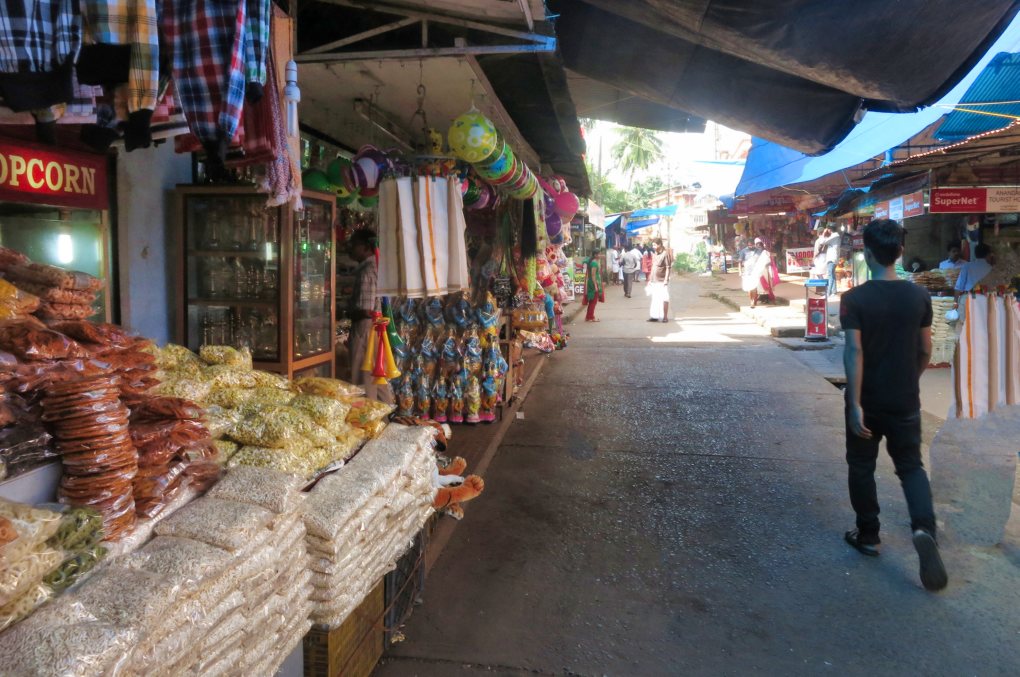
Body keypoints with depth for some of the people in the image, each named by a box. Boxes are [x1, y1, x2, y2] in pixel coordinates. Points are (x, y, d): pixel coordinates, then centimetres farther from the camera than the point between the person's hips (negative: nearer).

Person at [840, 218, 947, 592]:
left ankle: (868, 535, 24)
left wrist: (854, 404, -18)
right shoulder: (919, 295, -3)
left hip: (867, 402, -3)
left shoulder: (854, 298, -15)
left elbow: (854, 352, -20)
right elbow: (925, 350, 5)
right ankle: (924, 528, -8)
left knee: (861, 468, 14)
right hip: (905, 400, 3)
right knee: (911, 466, 14)